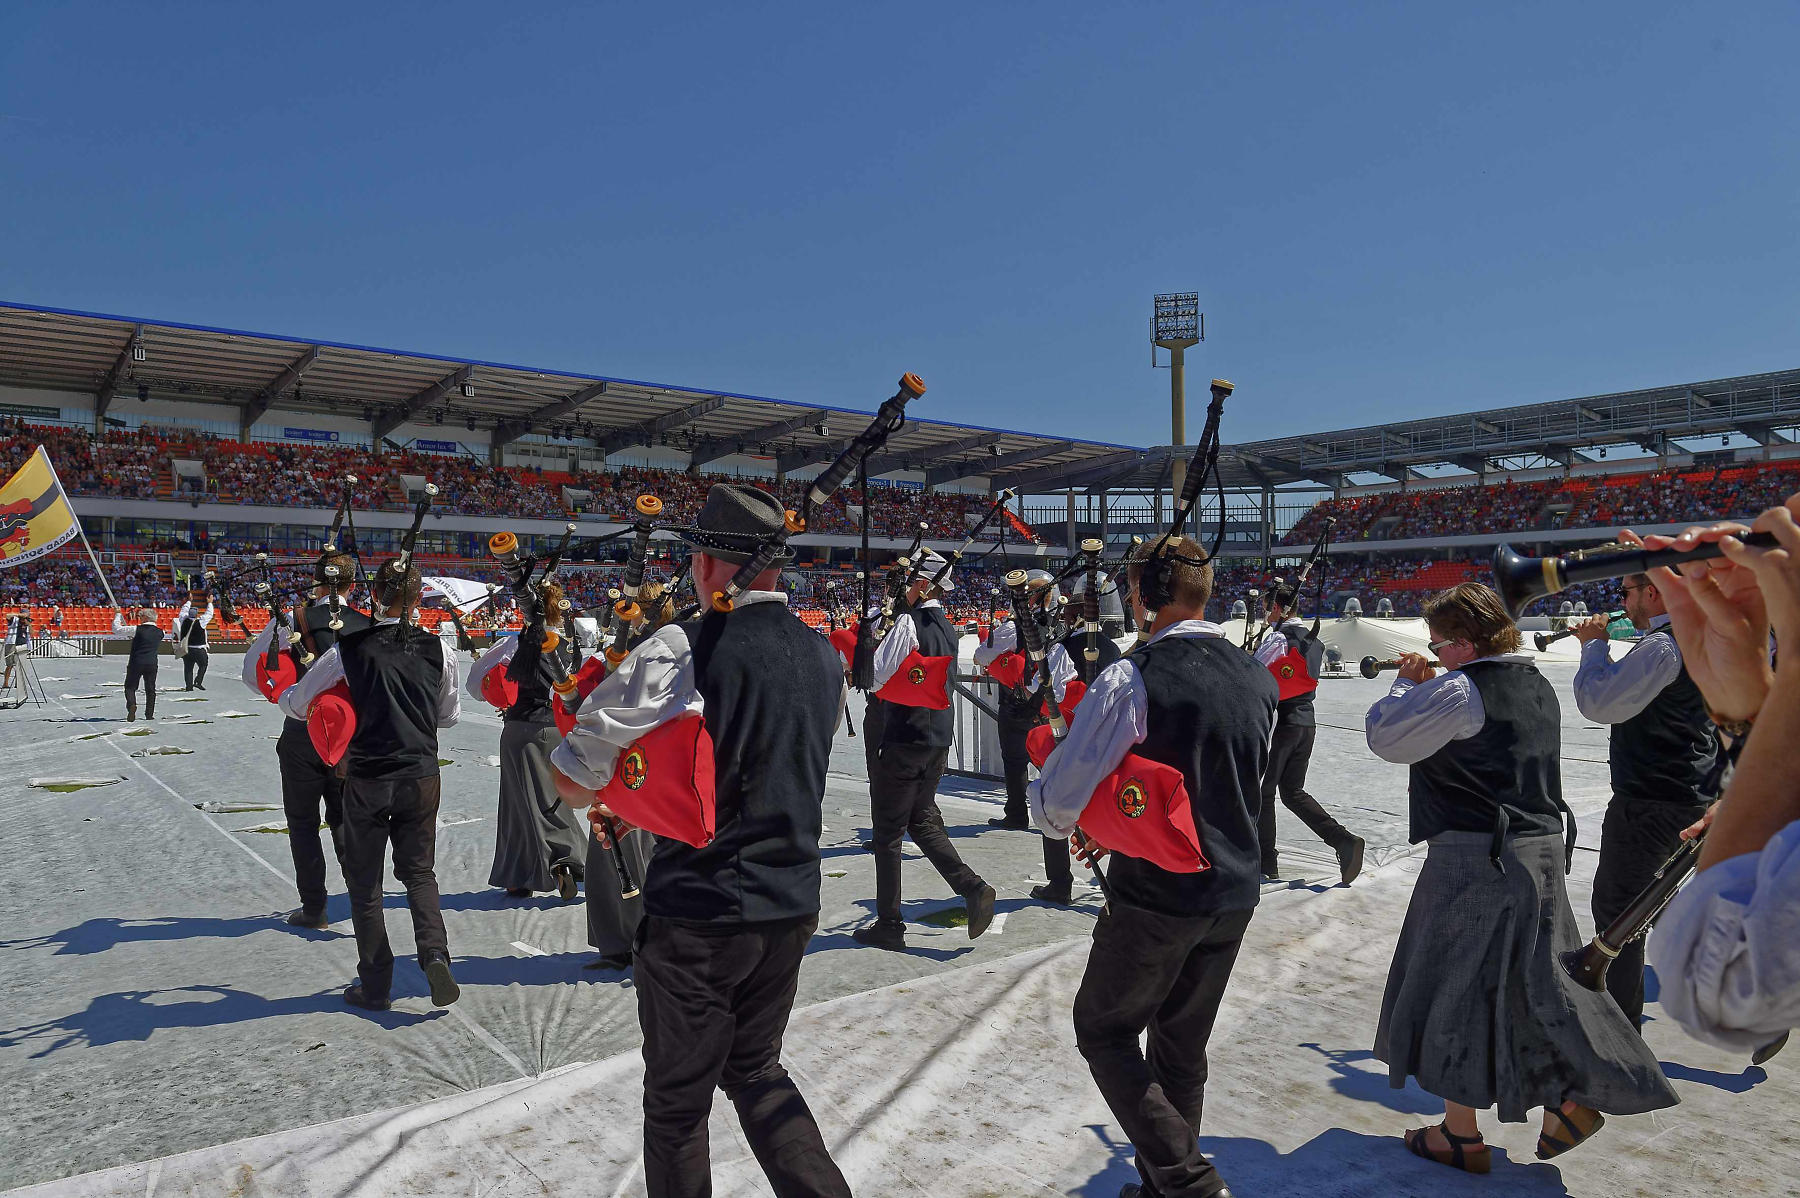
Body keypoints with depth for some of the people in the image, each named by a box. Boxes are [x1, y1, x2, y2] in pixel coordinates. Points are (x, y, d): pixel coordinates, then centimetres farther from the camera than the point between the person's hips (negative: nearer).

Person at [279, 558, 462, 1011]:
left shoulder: (349, 649, -9)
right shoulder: (434, 648, -2)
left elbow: (296, 704, 2)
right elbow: (449, 714, 9)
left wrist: (284, 692, 23)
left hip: (368, 780, -2)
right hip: (422, 777, 2)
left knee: (364, 882, 13)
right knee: (419, 872, 16)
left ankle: (374, 986, 18)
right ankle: (434, 953, -6)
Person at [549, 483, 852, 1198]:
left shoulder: (683, 650, -18)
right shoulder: (826, 656, 3)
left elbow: (571, 775, -14)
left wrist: (605, 803, 10)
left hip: (698, 914, -6)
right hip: (793, 905, 6)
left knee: (677, 1100, 14)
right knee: (754, 1068, 25)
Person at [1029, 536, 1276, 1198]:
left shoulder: (1132, 679, -20)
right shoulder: (1260, 680, 3)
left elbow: (1058, 800, -18)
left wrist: (1062, 821, 7)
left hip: (1156, 895, -7)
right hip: (1235, 892, 7)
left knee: (1103, 1029, 14)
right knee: (1183, 1045, 21)